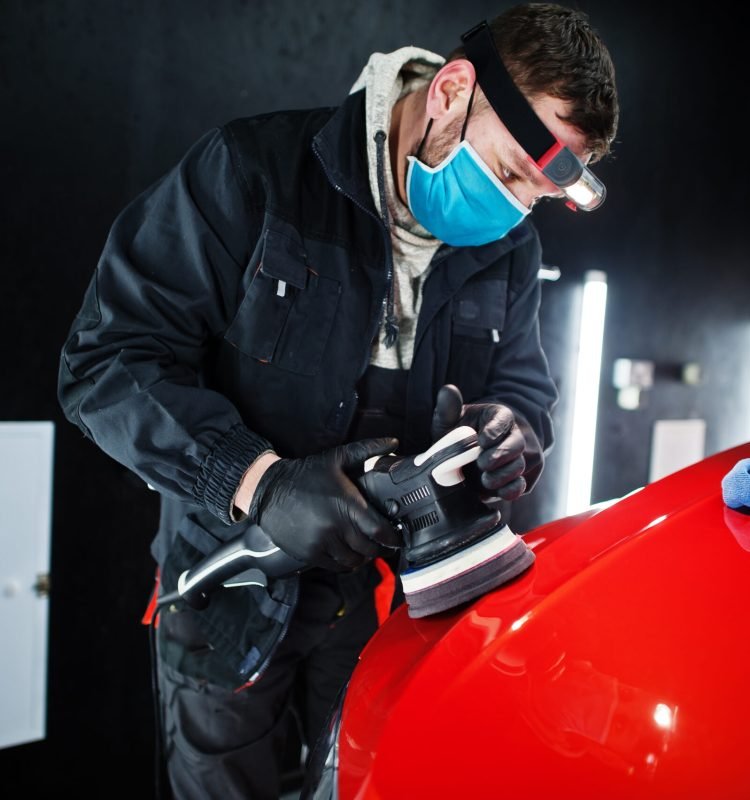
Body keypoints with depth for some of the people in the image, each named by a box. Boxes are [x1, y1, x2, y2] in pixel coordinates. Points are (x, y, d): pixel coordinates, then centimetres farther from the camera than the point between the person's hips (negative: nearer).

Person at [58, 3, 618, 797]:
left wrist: (513, 430, -18)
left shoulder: (509, 249, -1)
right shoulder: (251, 172, -17)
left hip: (394, 590, 3)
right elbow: (107, 359, -19)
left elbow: (524, 382, 8)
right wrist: (257, 480, -32)